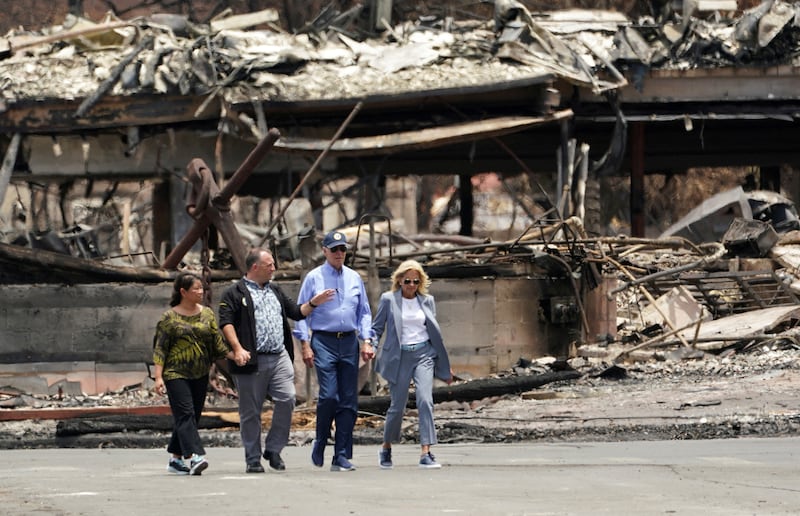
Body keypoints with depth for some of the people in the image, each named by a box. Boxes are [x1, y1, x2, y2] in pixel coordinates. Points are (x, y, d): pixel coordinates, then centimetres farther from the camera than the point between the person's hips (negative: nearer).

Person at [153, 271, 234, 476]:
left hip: (200, 375, 5)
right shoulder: (169, 318, -4)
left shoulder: (207, 314, 10)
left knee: (191, 417, 7)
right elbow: (160, 349, -4)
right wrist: (158, 377, -12)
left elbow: (217, 343, 12)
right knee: (185, 414, -15)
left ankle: (176, 459, 17)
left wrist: (234, 355, -3)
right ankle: (194, 457, -26)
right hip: (176, 374, -5)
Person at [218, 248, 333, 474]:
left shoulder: (275, 291, 22)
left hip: (280, 357, 5)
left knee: (286, 400, -10)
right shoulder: (235, 293, 1)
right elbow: (226, 322, -8)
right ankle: (253, 459, 9)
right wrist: (237, 349, -20)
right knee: (251, 411, 1)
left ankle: (273, 450, 5)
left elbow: (296, 312, 29)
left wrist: (313, 303, 11)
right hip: (252, 361, -5)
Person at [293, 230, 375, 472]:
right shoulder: (313, 278, 3)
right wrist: (305, 344, -6)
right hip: (324, 341, -4)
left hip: (349, 343, 4)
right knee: (329, 395, -16)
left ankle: (342, 457, 3)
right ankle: (320, 443, 7)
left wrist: (367, 340, 5)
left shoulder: (354, 278, 13)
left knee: (348, 400, 0)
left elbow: (364, 313, 17)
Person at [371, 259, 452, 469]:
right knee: (397, 405, 1)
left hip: (424, 354, 2)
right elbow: (377, 327, 5)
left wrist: (445, 366, 18)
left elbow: (435, 333, 16)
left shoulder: (427, 301, 9)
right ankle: (386, 449, 24)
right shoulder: (388, 299, 2)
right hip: (399, 357, -2)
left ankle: (426, 453, -17)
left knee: (425, 400, -14)